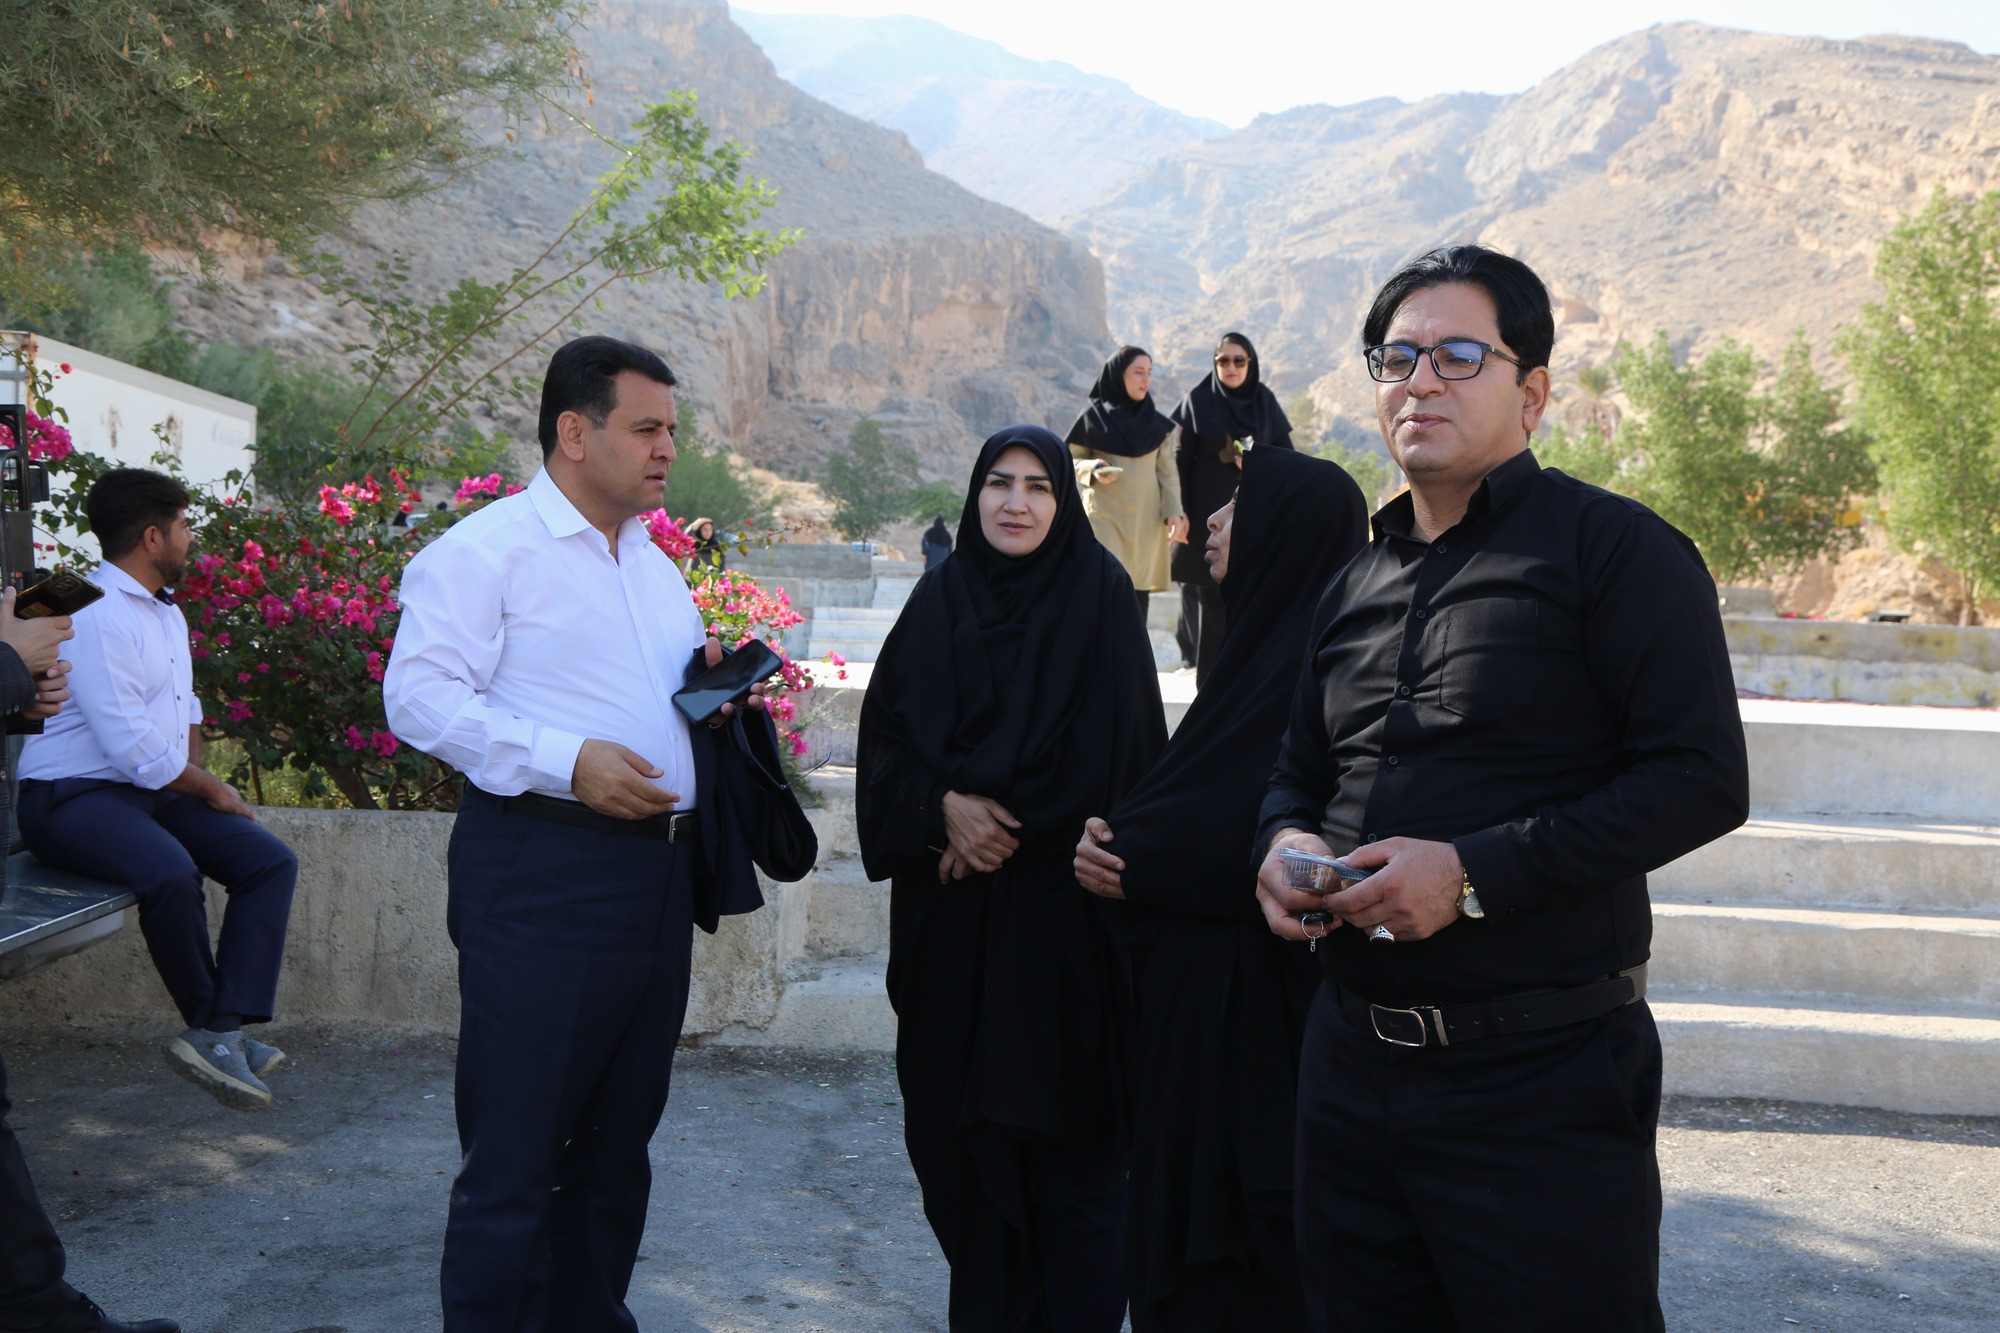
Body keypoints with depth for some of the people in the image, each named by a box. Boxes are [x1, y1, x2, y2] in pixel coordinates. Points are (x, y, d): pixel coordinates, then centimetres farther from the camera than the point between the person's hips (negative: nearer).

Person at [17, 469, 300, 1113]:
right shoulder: (96, 617, -16)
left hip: (157, 792, 9)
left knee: (272, 861, -12)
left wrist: (192, 765, 10)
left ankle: (220, 1033, -23)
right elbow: (132, 747, -22)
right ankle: (216, 1027, -13)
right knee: (171, 871, -36)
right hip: (75, 795, -9)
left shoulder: (165, 611, 17)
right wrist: (209, 789, -8)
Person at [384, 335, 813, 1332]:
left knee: (616, 1145, 16)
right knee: (515, 1155, -4)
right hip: (539, 880, -8)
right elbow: (420, 695, -15)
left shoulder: (654, 565, 19)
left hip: (658, 872, 8)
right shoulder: (487, 550, -6)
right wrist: (566, 761, -22)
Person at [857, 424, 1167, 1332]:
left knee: (1064, 1125, 0)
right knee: (958, 1117, 5)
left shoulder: (1099, 593, -1)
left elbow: (1109, 748, -10)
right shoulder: (940, 598, 9)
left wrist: (1001, 816, -11)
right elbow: (886, 731, 4)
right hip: (949, 915, 4)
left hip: (1060, 910, -3)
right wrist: (946, 805, -13)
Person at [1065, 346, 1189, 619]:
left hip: (1147, 522, 4)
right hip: (1106, 517, -4)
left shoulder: (1157, 422, 10)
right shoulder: (1093, 417, 0)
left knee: (1138, 597, 1)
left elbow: (1168, 472, 7)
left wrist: (1174, 512, -5)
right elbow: (1070, 459, 4)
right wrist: (1093, 469, -16)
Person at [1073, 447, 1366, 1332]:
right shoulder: (1262, 641, 13)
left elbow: (1257, 836, -21)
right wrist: (1120, 842, -5)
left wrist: (1132, 861, -10)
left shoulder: (1311, 655, -16)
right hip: (1198, 984, 9)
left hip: (1252, 995, -9)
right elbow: (1197, 798, 14)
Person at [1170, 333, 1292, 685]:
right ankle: (1210, 673, 4)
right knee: (1212, 596, -3)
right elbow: (1182, 457, -1)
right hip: (1209, 512, -2)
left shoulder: (1265, 401, 8)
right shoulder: (1198, 400, 1)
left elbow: (1286, 452, 9)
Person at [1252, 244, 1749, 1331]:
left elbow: (1703, 779, -15)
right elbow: (1299, 771, 23)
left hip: (1542, 1079, -6)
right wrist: (1285, 843, -2)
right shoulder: (1355, 586, 15)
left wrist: (1475, 872, -21)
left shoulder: (1611, 548, -7)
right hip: (1353, 1066, 7)